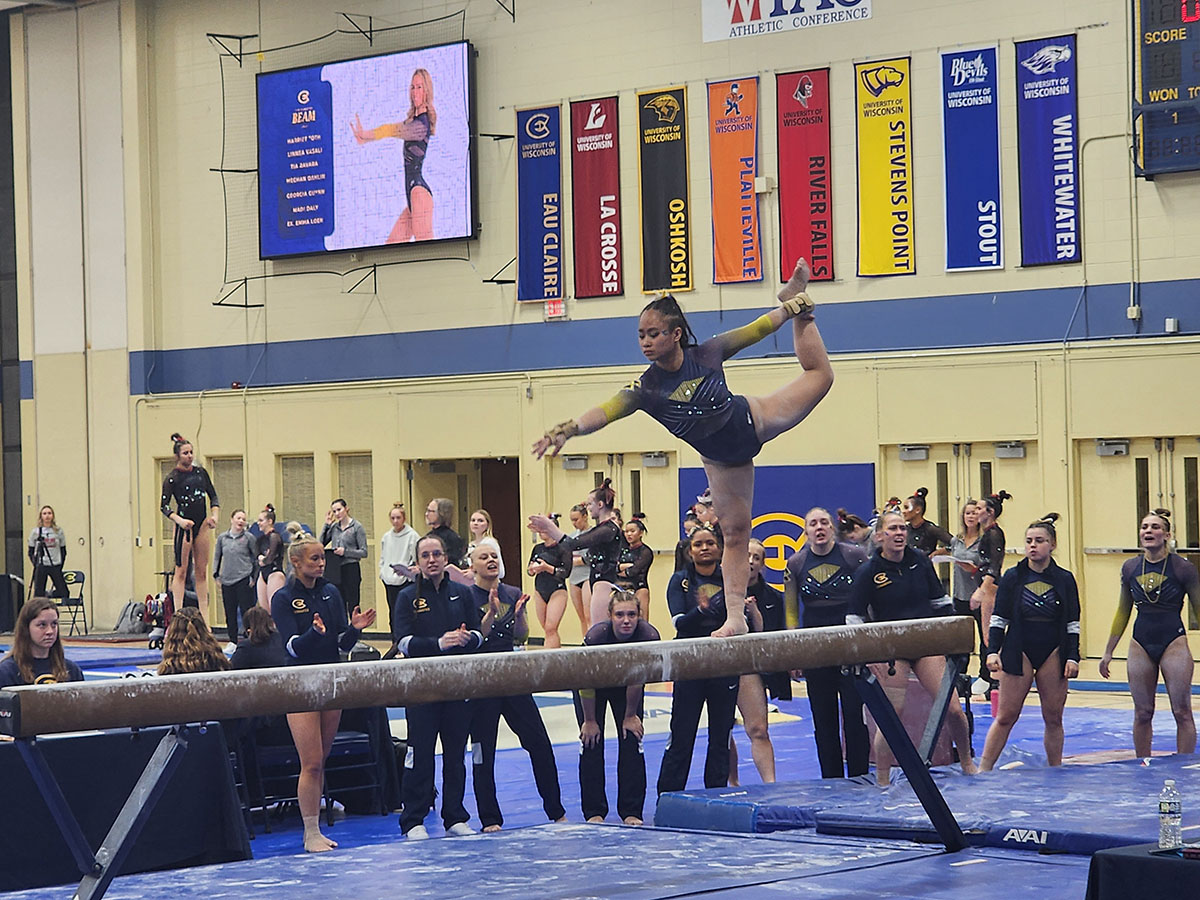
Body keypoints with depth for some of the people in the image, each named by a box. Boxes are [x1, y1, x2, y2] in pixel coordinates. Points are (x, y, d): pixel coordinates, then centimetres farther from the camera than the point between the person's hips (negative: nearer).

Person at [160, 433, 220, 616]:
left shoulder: (201, 472, 7)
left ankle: (203, 614, 8)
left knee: (201, 571, 6)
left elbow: (213, 496, 13)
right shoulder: (172, 477, -7)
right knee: (181, 570, -6)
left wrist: (215, 515, -3)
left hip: (203, 524, 5)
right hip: (185, 525, -5)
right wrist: (179, 520, -23)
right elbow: (164, 506, -8)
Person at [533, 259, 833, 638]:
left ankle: (796, 297, 33)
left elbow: (754, 330, -12)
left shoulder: (706, 355, -25)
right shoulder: (647, 389, -27)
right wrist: (568, 428, -60)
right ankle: (735, 617, 9)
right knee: (734, 535, 3)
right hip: (722, 460, 0)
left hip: (754, 421, 0)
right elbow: (607, 410, -43)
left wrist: (792, 308, -6)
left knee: (819, 374, 13)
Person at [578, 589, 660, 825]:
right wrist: (589, 721, -15)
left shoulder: (648, 635, -33)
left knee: (632, 741, -5)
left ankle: (631, 811, 2)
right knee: (592, 743, -5)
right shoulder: (597, 635, -37)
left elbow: (637, 680, -19)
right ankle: (594, 812, 3)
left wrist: (631, 715, -9)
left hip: (626, 685, 1)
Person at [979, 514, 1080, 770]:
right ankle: (983, 770, -3)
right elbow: (998, 619, 3)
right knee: (1006, 716, -4)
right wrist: (992, 651, -7)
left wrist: (1072, 657, -3)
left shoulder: (1064, 580, 3)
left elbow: (1072, 623, 5)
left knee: (1053, 717, 5)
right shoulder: (1012, 578, 1)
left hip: (1053, 652, 1)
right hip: (1019, 651, -1)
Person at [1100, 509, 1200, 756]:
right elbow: (1122, 612, 15)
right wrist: (1108, 652, 17)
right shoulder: (1130, 568, 4)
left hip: (1174, 643, -3)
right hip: (1141, 644, 3)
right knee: (1142, 713, 7)